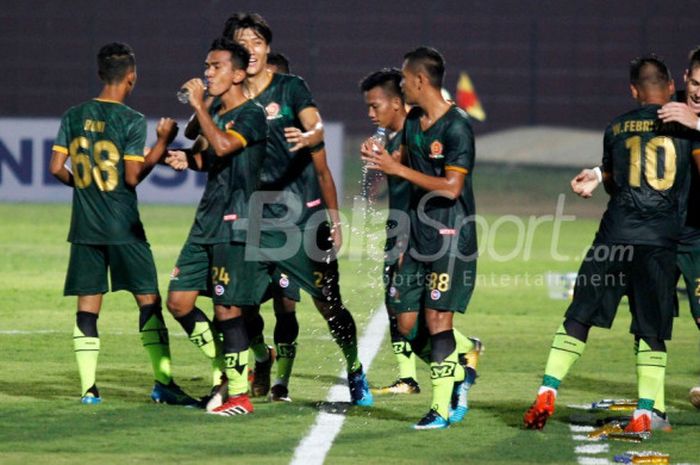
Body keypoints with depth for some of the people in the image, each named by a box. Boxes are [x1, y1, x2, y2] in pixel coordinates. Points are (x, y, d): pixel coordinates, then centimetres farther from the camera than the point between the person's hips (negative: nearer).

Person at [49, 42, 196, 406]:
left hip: (84, 226, 4)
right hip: (123, 226, -4)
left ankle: (88, 386, 1)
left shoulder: (74, 116, 4)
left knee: (87, 306, 5)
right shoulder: (132, 121, -10)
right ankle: (163, 382, -1)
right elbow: (133, 177, -12)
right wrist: (162, 143, -4)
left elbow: (56, 168, 3)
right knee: (149, 300, 2)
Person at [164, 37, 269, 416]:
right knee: (179, 302, 6)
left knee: (226, 309, -7)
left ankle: (238, 393, 2)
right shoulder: (214, 111, 15)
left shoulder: (251, 115, -11)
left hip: (235, 225, -9)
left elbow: (223, 146, -29)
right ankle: (224, 368, 20)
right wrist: (188, 159, 9)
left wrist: (199, 106, -23)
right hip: (206, 221, 9)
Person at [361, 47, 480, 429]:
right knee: (407, 323, 5)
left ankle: (441, 408, -4)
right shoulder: (413, 120, 10)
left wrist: (398, 169, -20)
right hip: (419, 234, 8)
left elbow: (451, 187, -21)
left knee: (436, 318, -9)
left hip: (451, 237, -8)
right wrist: (380, 157, 2)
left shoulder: (456, 126, -15)